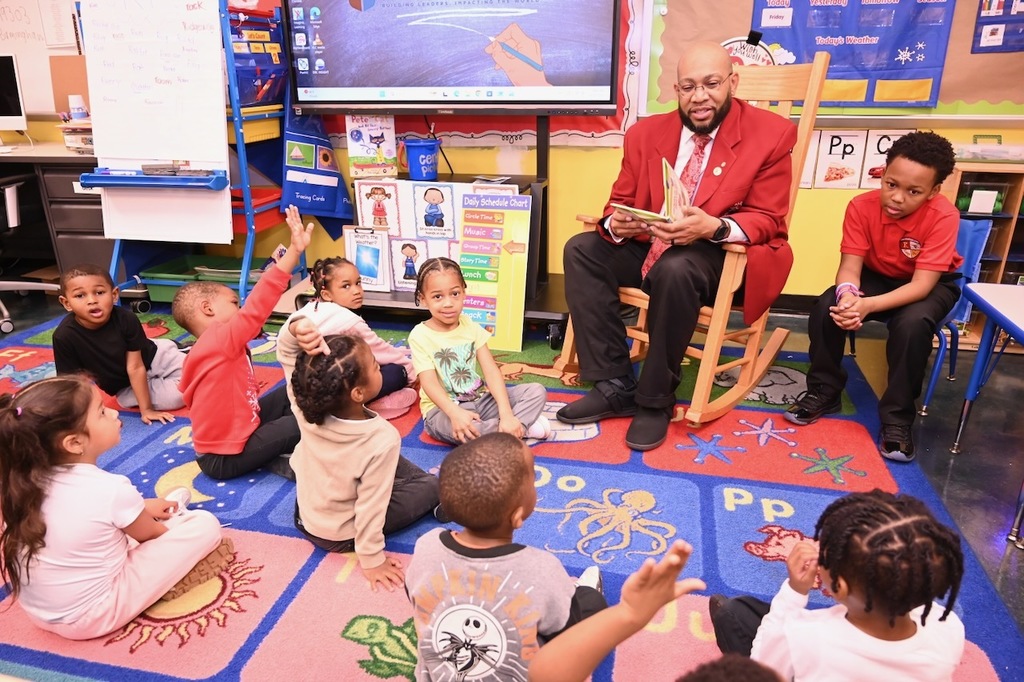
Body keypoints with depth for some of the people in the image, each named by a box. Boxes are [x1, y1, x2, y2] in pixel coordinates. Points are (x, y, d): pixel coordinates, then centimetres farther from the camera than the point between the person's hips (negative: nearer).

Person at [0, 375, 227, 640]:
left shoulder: (27, 481, -7)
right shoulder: (112, 490, -26)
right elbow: (150, 534, -3)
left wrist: (141, 507, 21)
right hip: (95, 615, -7)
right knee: (206, 524, -8)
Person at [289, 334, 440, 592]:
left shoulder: (307, 409, -24)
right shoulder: (382, 439, -36)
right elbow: (370, 506, -28)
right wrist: (372, 560, -14)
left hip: (306, 517, 5)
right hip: (341, 536, -5)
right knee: (432, 486, 10)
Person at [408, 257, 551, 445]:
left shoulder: (471, 327, 1)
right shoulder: (420, 335, -11)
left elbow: (491, 371, -7)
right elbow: (429, 383, -20)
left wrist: (506, 414, -21)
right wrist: (455, 413, -39)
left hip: (480, 399, 5)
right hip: (443, 409, -4)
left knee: (537, 391, -8)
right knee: (457, 428, -40)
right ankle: (522, 428, -21)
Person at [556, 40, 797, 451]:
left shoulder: (771, 133, -6)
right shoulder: (646, 133, 4)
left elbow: (767, 219, -9)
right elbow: (620, 202, 7)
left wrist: (714, 227, -30)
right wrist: (615, 224, -20)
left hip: (720, 255, -5)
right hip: (647, 246, 5)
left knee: (675, 269, -37)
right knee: (581, 249, -16)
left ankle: (656, 399, -17)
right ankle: (614, 385, -15)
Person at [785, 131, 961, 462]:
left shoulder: (944, 216, -30)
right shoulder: (862, 206, -22)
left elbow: (922, 284, -34)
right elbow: (850, 265, -23)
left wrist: (869, 305, -50)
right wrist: (848, 294, -48)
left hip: (933, 284, -2)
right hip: (876, 277, 3)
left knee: (913, 323, -35)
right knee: (827, 306, -25)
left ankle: (897, 417, -18)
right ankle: (824, 391, -5)